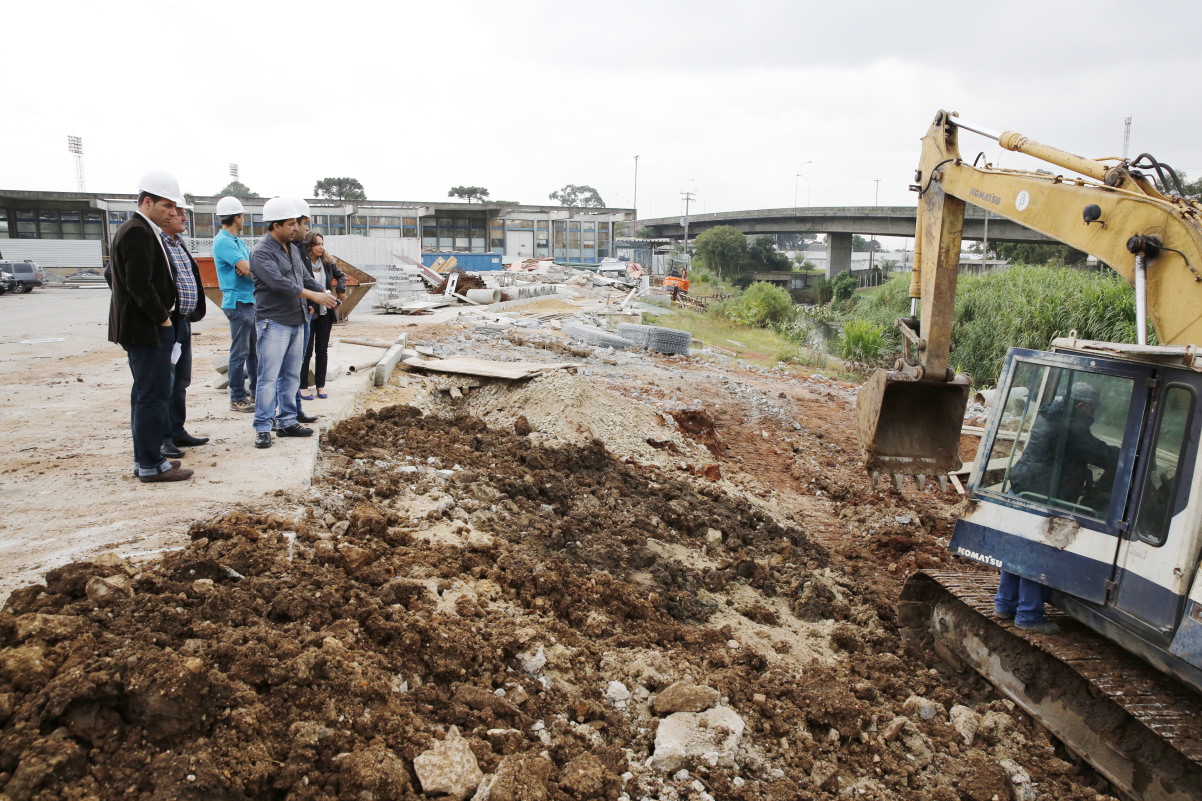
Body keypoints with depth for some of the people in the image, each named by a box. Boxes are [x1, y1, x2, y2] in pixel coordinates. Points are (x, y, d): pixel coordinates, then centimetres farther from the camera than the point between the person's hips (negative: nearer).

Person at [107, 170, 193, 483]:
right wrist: (163, 318, -12)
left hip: (143, 327, 11)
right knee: (154, 395, -6)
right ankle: (152, 465, 0)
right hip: (147, 328, -11)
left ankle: (145, 458, 23)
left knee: (145, 394, 15)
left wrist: (162, 318, 13)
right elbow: (140, 285, -23)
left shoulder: (139, 231, 15)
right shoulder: (138, 233, -16)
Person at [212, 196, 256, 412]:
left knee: (254, 350, 15)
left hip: (250, 300, 10)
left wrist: (247, 268, -14)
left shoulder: (237, 241, 16)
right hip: (238, 301, -10)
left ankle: (256, 392, 24)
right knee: (240, 352, -5)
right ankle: (237, 399, 1)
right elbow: (248, 269, -21)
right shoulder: (223, 241, -14)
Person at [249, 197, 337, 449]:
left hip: (296, 322, 8)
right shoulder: (261, 253, -13)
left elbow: (304, 278, 18)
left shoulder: (292, 249, 14)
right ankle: (263, 428, 0)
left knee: (291, 376, 12)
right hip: (273, 323, -8)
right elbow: (279, 282, -24)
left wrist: (326, 293, 0)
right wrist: (314, 296, -25)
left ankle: (287, 422, 20)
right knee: (269, 377, -5)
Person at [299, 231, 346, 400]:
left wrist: (340, 290, 7)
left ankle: (320, 386, 19)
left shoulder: (327, 263, 2)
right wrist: (306, 307, -19)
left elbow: (341, 276, 21)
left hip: (325, 313, 5)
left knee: (322, 350, 10)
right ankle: (303, 387, 12)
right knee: (306, 351, 3)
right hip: (308, 313, -5)